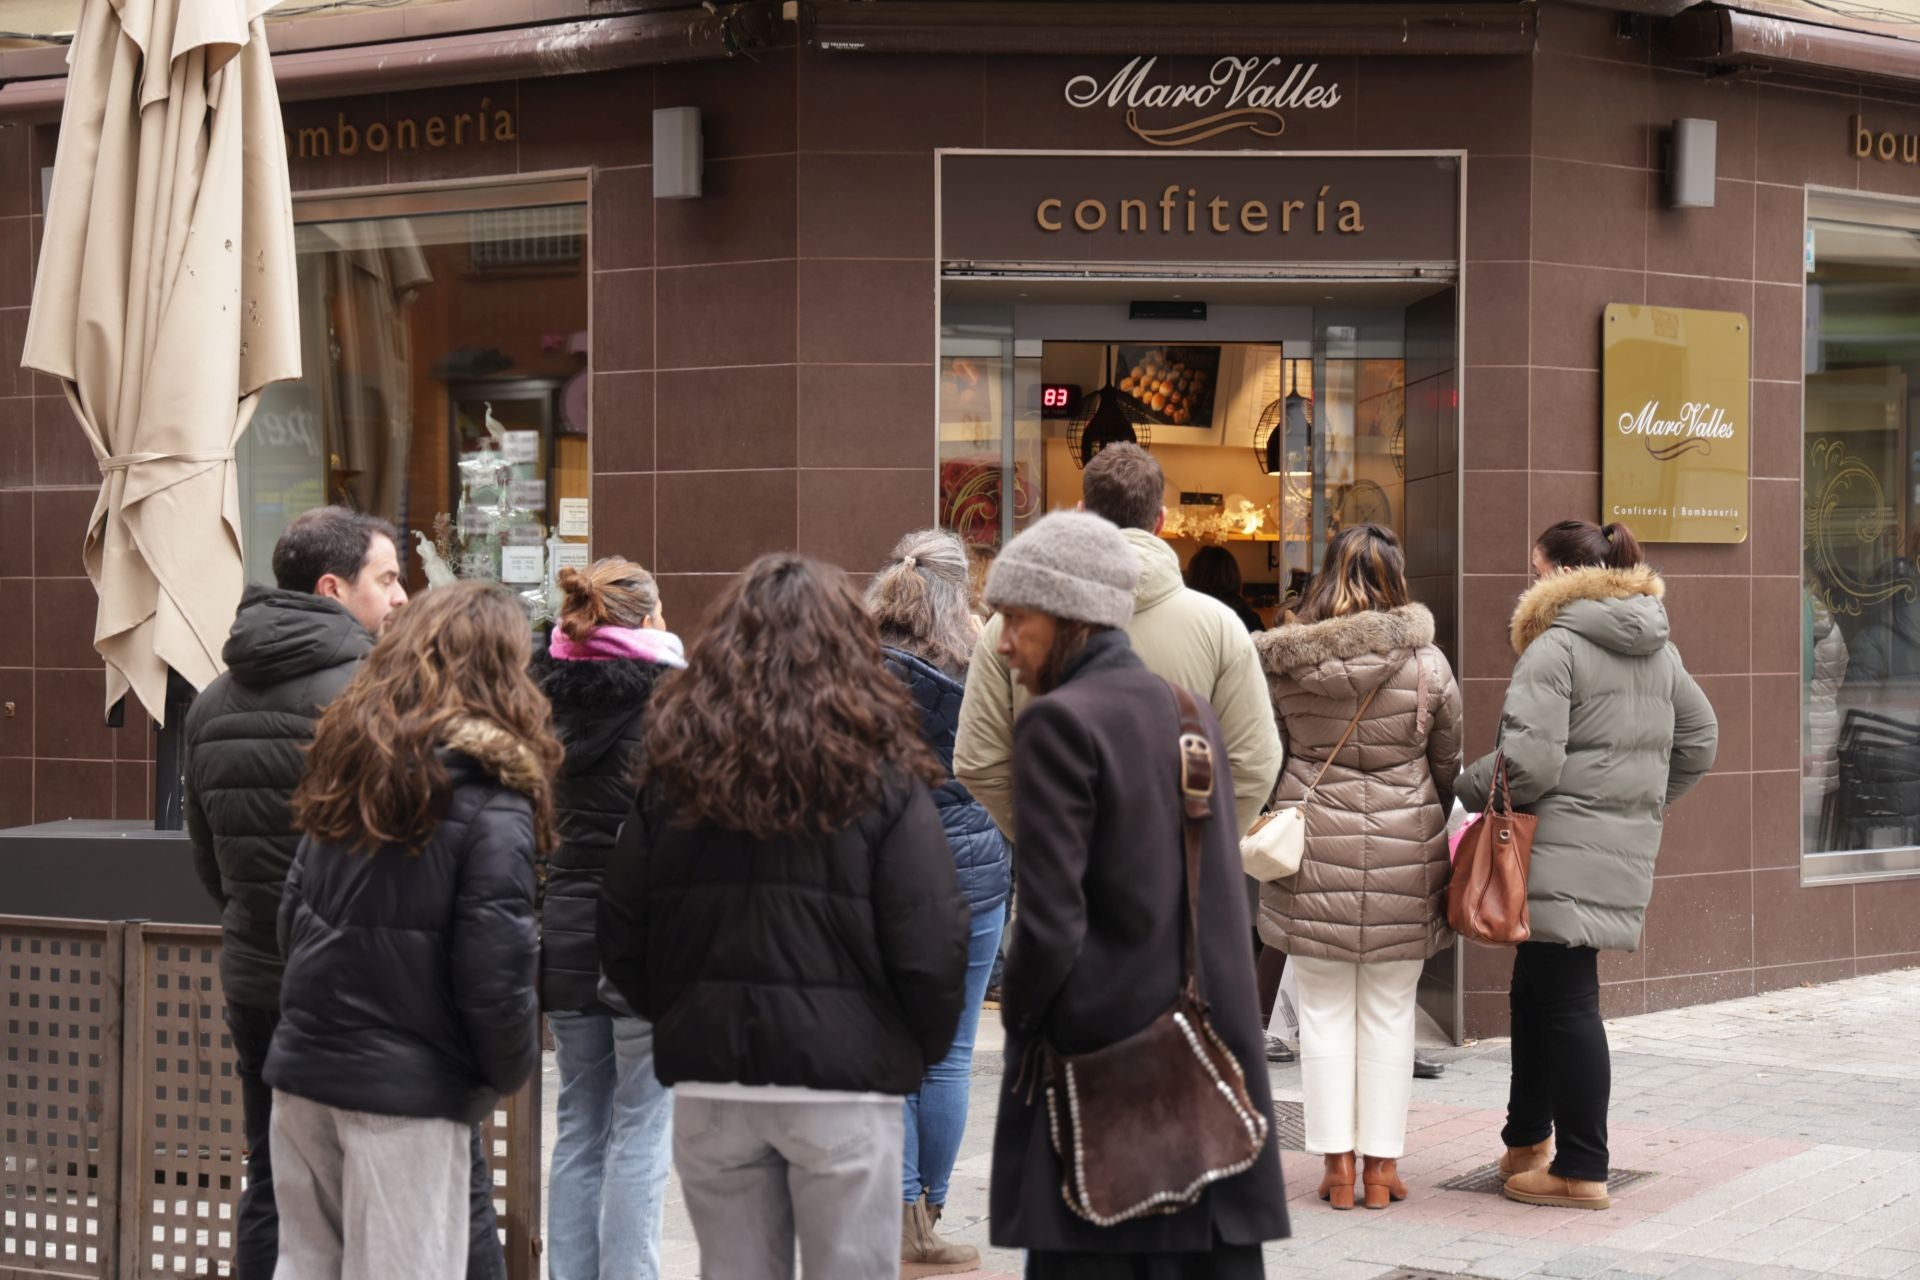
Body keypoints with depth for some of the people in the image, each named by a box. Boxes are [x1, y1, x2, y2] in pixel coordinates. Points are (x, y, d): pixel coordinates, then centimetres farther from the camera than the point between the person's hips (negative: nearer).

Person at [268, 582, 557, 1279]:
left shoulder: (351, 760, 7)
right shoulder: (490, 800, -13)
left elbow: (294, 913, 13)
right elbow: (495, 972, -16)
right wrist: (510, 1071, 1)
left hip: (301, 1069, 6)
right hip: (404, 1094, -6)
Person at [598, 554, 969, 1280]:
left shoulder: (674, 772, 3)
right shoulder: (883, 779, -8)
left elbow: (622, 941, 4)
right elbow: (930, 947, -10)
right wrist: (924, 1050, 6)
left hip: (707, 1085, 3)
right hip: (843, 1084, -3)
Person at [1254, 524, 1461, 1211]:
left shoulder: (1282, 664, -5)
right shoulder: (1426, 664, -6)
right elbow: (1447, 765, 6)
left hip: (1314, 853, 0)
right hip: (1403, 854, 0)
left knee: (1324, 1011, 9)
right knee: (1388, 1012, 9)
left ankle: (1336, 1162, 11)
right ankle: (1382, 1162, 14)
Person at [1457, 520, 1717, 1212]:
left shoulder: (1556, 647, -12)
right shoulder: (1659, 650, 15)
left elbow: (1527, 763, -19)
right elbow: (1699, 740, 21)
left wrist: (1467, 790, -1)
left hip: (1565, 846, -9)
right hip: (1628, 844, 9)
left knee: (1565, 1001, -4)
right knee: (1536, 991, 18)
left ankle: (1580, 1171, -1)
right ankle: (1528, 1140, 26)